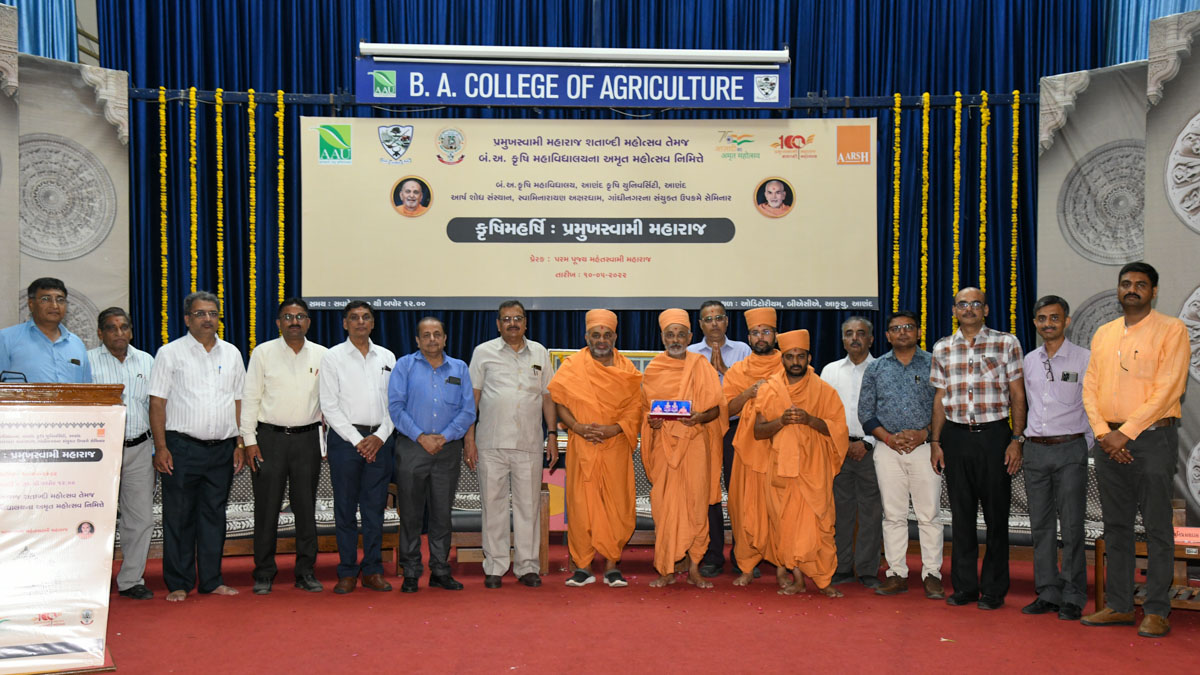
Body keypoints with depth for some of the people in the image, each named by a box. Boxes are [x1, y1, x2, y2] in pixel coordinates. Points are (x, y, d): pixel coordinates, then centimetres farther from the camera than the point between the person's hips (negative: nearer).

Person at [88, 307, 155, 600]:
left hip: (139, 450, 3)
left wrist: (157, 450, 10)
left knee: (141, 518, 3)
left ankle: (131, 579, 13)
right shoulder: (88, 361, 2)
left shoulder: (147, 361, 12)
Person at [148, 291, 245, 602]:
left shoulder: (232, 354, 12)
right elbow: (157, 403, -2)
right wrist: (161, 447, -9)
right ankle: (178, 583, 11)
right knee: (179, 517, 1)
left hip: (222, 448, 3)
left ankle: (211, 580, 17)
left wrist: (240, 444, 7)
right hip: (182, 447, -3)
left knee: (214, 515, 9)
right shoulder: (170, 353, 2)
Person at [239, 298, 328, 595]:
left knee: (306, 507, 6)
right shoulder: (263, 352, 2)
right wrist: (249, 440, -4)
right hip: (270, 437, -1)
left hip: (308, 438, 2)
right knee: (267, 507, 2)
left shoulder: (321, 355, 6)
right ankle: (264, 574, 13)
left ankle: (305, 572, 16)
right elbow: (250, 398, 2)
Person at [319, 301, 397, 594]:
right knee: (345, 508, 2)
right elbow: (329, 405, -3)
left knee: (375, 507, 6)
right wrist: (357, 440, -9)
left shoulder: (387, 357, 11)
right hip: (346, 438, -2)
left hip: (379, 440, 3)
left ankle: (373, 570, 14)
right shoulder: (332, 357, 2)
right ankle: (347, 572, 11)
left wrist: (380, 436, -4)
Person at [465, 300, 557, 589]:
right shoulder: (483, 352, 5)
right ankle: (494, 568, 13)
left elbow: (548, 397, 14)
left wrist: (552, 435, 7)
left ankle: (527, 566, 13)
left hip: (529, 444, 2)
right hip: (491, 443, -1)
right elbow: (472, 398, 4)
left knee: (529, 505, 4)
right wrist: (469, 438, -2)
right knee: (493, 504, 3)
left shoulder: (539, 353, 12)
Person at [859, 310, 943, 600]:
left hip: (924, 447, -1)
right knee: (893, 515, 5)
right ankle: (897, 574, 11)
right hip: (887, 449, 2)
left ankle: (932, 575, 7)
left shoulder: (933, 364, 5)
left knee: (929, 514, -1)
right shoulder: (875, 368, 10)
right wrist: (888, 437, -6)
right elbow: (865, 412, 8)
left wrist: (923, 434, -11)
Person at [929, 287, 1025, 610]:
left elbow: (1017, 395, 1)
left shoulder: (1006, 343, 1)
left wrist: (1017, 439, -6)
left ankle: (994, 589, 12)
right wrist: (935, 441, 7)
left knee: (996, 514, 2)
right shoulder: (942, 348, 10)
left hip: (993, 435, -2)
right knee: (961, 514, 7)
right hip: (956, 436, 3)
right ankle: (964, 586, 16)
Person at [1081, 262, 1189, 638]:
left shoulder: (1171, 330, -3)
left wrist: (1126, 432, -16)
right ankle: (1119, 606, 17)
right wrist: (1103, 432, -6)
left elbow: (1167, 390, -12)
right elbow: (1090, 387, 9)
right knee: (1116, 526, 9)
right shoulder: (1103, 334, 14)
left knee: (1157, 527, -1)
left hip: (1151, 438, -5)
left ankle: (1157, 611, 6)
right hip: (1109, 441, 5)